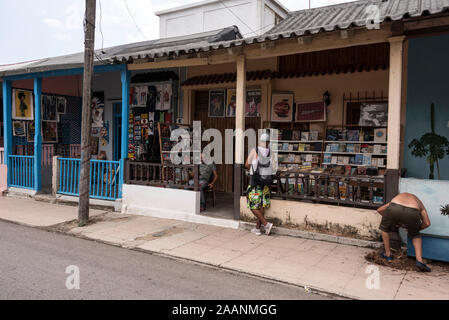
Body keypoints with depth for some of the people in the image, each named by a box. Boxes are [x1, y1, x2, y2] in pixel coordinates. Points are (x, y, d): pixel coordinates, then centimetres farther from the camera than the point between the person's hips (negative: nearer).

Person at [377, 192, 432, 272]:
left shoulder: (398, 197, 44)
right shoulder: (419, 203, 39)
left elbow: (379, 210, 37)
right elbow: (427, 223, 25)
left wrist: (393, 221, 45)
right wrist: (414, 229, 43)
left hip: (394, 208, 0)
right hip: (412, 212, 0)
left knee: (384, 228, 32)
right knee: (415, 235, 31)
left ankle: (388, 254, 38)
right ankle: (419, 261, 19)